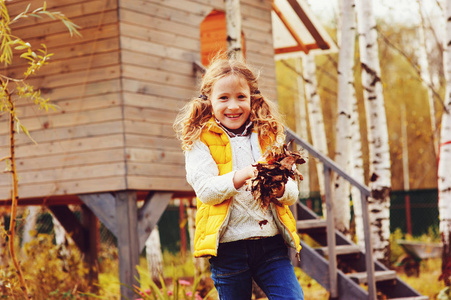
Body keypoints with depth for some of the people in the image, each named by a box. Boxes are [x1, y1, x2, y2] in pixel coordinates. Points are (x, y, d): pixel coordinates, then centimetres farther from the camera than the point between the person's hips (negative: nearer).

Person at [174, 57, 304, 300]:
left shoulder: (269, 136, 11)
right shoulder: (199, 140, 2)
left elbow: (292, 193, 6)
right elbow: (204, 189, -13)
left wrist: (279, 187, -18)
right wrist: (241, 176, -29)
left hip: (271, 244, 2)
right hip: (228, 247, -2)